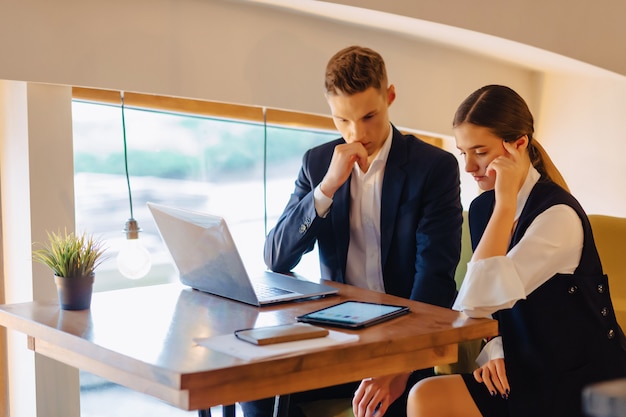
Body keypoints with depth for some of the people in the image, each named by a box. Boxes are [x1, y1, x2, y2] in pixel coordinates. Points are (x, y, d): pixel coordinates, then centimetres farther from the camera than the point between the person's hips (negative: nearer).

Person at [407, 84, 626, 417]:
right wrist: (494, 350, -8)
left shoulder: (559, 214, -19)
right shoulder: (483, 208, 3)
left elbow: (478, 301, -27)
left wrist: (506, 202, -26)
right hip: (526, 371, 6)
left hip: (580, 381, -6)